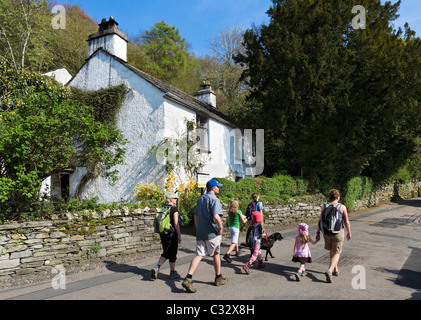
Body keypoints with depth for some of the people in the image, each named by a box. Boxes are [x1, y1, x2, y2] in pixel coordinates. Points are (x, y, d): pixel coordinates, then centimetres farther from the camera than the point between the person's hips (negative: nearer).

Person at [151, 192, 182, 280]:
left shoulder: (162, 208, 8)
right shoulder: (174, 208, -12)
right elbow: (176, 223, -16)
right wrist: (179, 235, -8)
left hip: (162, 233, 6)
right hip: (172, 234, -6)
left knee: (166, 253, 17)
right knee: (172, 253, 8)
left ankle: (156, 268, -2)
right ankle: (172, 273, 20)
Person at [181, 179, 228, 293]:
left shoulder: (200, 199, 13)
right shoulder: (214, 199, -12)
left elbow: (195, 216, 18)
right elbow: (216, 216, -25)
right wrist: (221, 228, -11)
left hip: (200, 233, 6)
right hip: (212, 233, -6)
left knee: (199, 255, 1)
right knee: (216, 254, 13)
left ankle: (188, 279, -14)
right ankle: (218, 278, 28)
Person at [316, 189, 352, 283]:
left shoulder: (324, 206, -4)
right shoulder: (342, 207, -9)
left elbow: (320, 221, -4)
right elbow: (347, 222, -6)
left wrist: (318, 233, 4)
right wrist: (349, 232, 9)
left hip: (326, 232, 3)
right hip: (338, 232, -3)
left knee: (332, 251, 23)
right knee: (336, 253, 4)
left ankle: (335, 269, 37)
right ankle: (329, 271, -17)